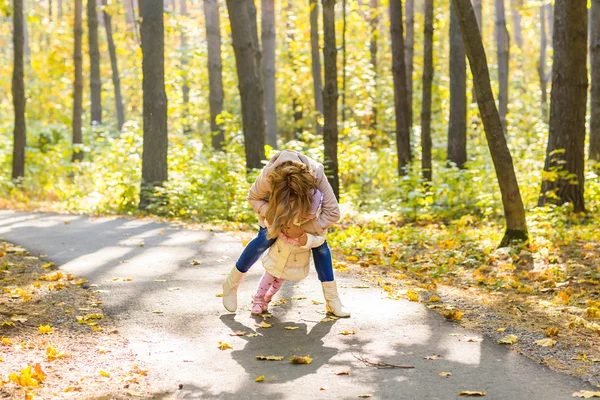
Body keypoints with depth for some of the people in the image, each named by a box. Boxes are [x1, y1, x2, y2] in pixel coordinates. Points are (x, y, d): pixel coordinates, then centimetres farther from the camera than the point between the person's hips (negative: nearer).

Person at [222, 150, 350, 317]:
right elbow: (253, 197, -21)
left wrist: (302, 228, -38)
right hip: (274, 198, -1)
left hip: (306, 201, 1)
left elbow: (332, 212, -36)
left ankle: (332, 300, -1)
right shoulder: (268, 178, -43)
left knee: (319, 241, -9)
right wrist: (271, 214, -38)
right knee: (266, 238, -15)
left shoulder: (317, 175, -44)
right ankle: (231, 283, 5)